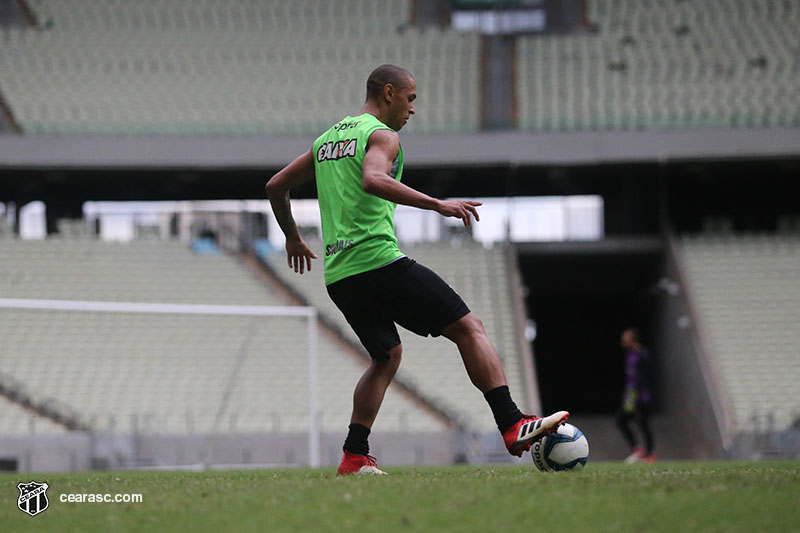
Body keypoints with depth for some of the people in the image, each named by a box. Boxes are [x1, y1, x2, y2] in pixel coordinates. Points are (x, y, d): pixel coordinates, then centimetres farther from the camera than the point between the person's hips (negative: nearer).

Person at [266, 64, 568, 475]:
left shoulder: (326, 139, 22)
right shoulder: (381, 135, -3)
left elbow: (275, 187, 28)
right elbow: (373, 180, -25)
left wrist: (292, 238, 41)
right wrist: (437, 205, -28)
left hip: (338, 278, 8)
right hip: (380, 262, -8)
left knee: (387, 356, 22)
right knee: (469, 328, -5)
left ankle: (354, 456, 11)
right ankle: (513, 426, -16)